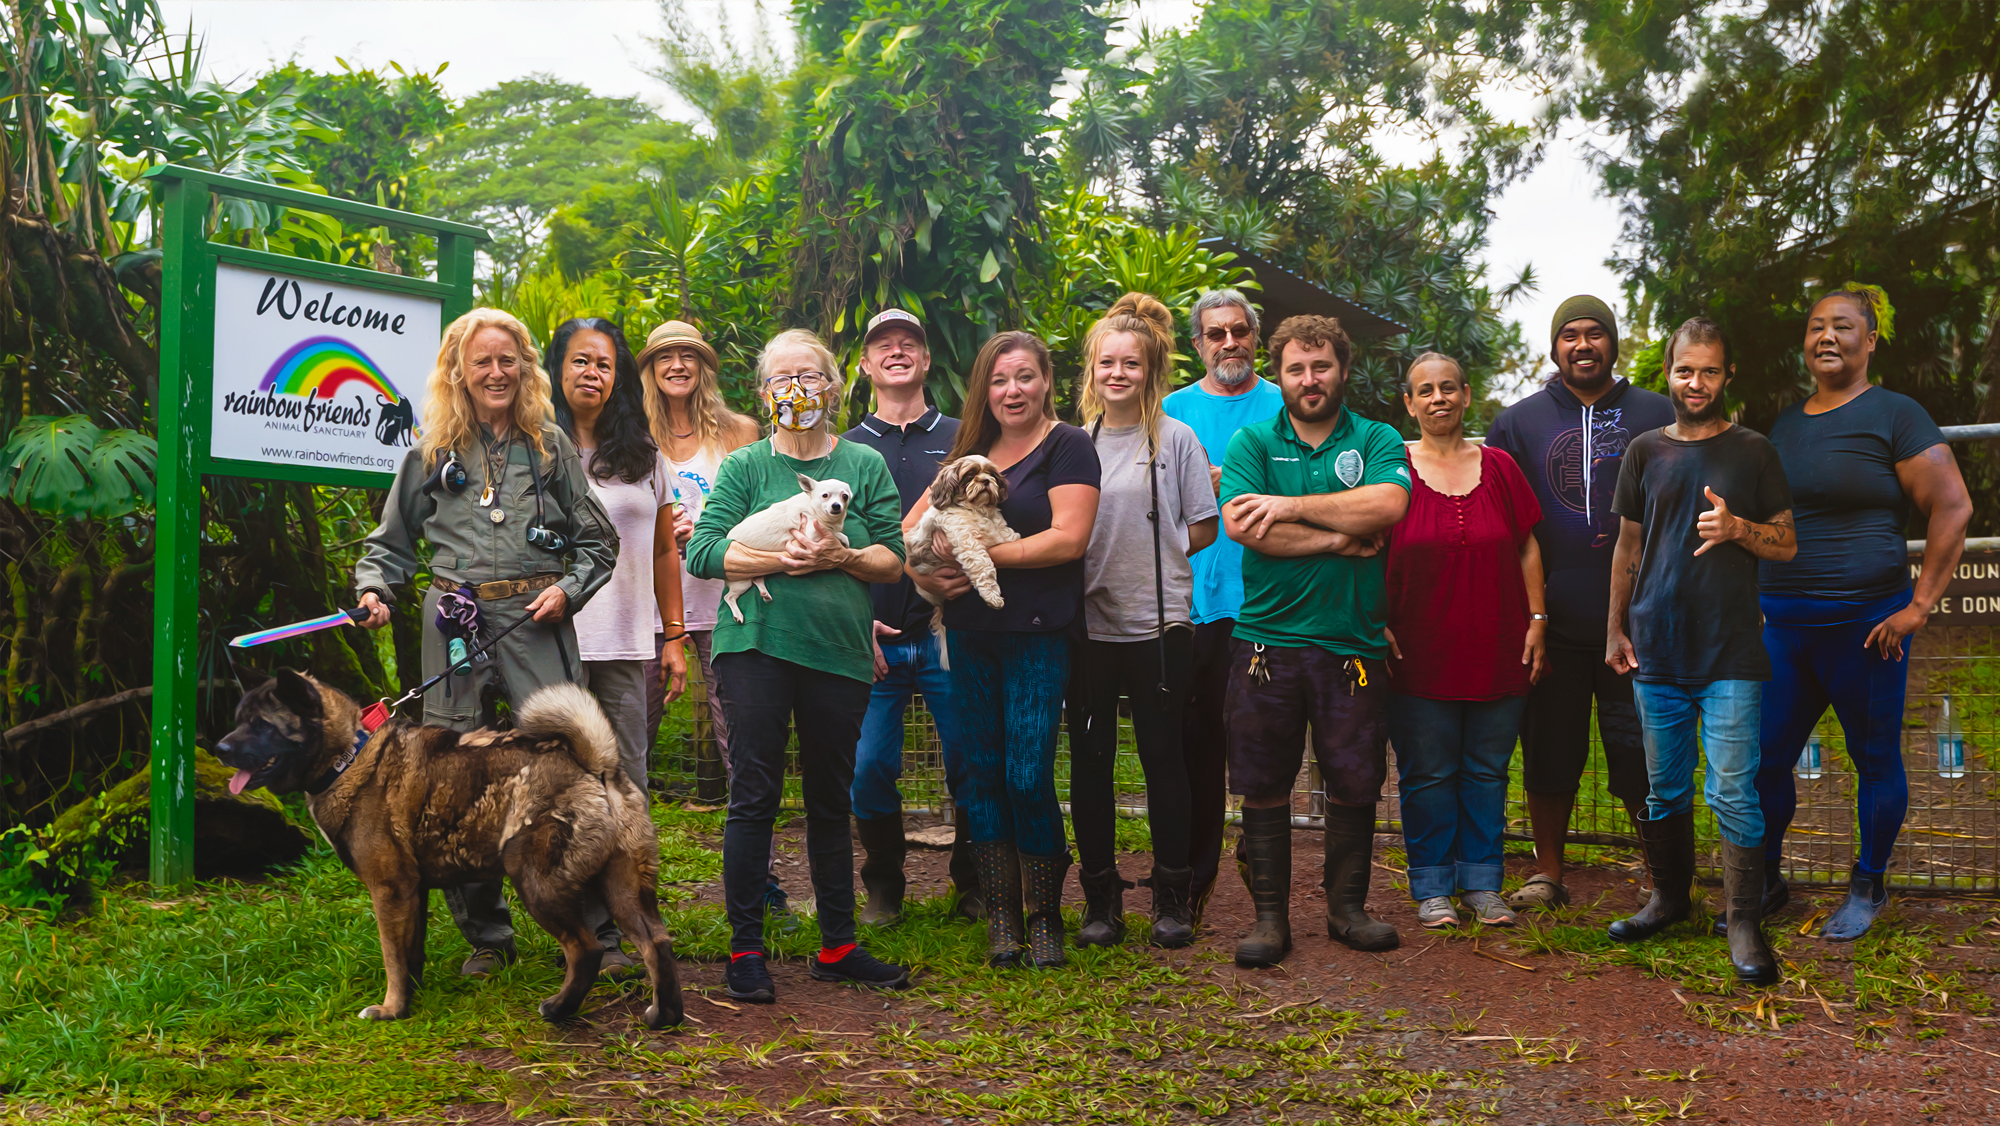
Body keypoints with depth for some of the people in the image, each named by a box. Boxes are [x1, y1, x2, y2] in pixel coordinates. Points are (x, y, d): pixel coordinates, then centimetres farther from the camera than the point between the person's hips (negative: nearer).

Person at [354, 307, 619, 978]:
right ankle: (486, 936, 15)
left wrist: (568, 589, -3)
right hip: (455, 622, 1)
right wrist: (375, 589, 0)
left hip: (538, 619, -1)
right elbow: (393, 542, 18)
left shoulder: (551, 445, 11)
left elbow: (597, 539, 13)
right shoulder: (432, 452, 13)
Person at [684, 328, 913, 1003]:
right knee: (754, 796, -2)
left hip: (838, 650, 2)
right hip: (757, 644, -2)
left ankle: (838, 946, 22)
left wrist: (843, 556, -14)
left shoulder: (865, 465, 10)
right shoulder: (744, 467, 6)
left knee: (832, 800, 11)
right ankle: (745, 951, 8)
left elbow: (893, 560, 6)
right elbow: (703, 552, -4)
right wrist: (780, 560, -15)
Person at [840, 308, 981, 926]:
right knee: (870, 767, -3)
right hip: (873, 639, 1)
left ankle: (973, 884, 18)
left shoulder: (961, 440, 10)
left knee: (971, 764, -1)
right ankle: (883, 886, 17)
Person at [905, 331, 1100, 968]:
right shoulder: (970, 452, 15)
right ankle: (1000, 916, 16)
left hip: (1037, 634, -6)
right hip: (970, 635, 6)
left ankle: (1044, 916, 9)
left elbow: (1069, 538, -15)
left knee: (1028, 778, -8)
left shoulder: (1066, 445, -3)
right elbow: (910, 527, 17)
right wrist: (922, 573, -4)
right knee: (982, 775, 6)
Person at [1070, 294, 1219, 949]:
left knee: (1162, 755, 3)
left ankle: (1172, 897, 15)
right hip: (1087, 621, 2)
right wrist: (1096, 560, -2)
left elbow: (1203, 528, 3)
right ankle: (1101, 899, 16)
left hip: (1158, 622, -2)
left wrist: (1150, 555, -4)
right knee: (1089, 759, 5)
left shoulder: (1174, 438, 1)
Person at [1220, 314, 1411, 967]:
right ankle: (1270, 914, 15)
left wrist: (1293, 506, -12)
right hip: (1268, 639, 0)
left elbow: (1387, 504, -14)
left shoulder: (1377, 441, 7)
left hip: (1355, 644, 1)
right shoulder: (1252, 443, 6)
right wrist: (1339, 540, -11)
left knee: (1354, 784, 8)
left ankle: (1347, 906, 25)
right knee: (1263, 786, 3)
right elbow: (1240, 524, -11)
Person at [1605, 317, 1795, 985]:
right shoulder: (1646, 451, 10)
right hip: (1657, 653, 3)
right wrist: (1615, 628, 11)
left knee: (1732, 793, -6)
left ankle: (1744, 923, 3)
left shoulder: (1752, 452, 4)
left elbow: (1787, 545, 6)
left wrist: (1737, 527, -14)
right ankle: (1669, 898, 26)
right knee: (1665, 789, 11)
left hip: (1731, 654, -3)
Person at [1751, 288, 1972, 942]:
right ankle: (1766, 883, 22)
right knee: (1763, 759, 6)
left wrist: (1919, 608, -12)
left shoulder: (1894, 415, -5)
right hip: (1781, 624, 5)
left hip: (1864, 621, -5)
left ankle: (1869, 888, 24)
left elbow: (1952, 509, -9)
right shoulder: (1785, 424, 13)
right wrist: (1757, 602, 15)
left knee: (1876, 761, 8)